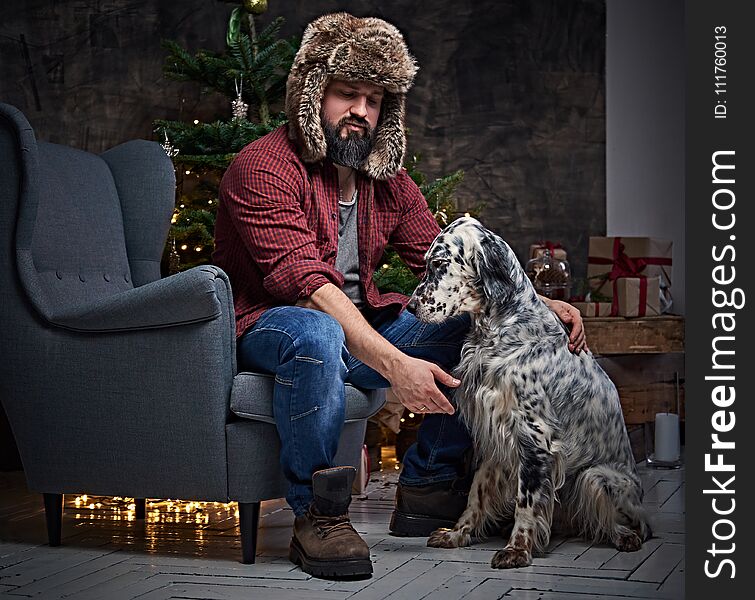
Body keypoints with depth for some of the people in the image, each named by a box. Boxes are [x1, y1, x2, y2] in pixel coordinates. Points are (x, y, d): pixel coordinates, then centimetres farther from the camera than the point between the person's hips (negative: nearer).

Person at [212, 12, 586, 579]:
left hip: (364, 325, 7)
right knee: (316, 334, -41)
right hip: (268, 325, -7)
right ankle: (316, 516, -24)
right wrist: (392, 363, -39)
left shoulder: (388, 181, 10)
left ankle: (427, 489, 2)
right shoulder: (264, 166, -15)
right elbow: (305, 281, -27)